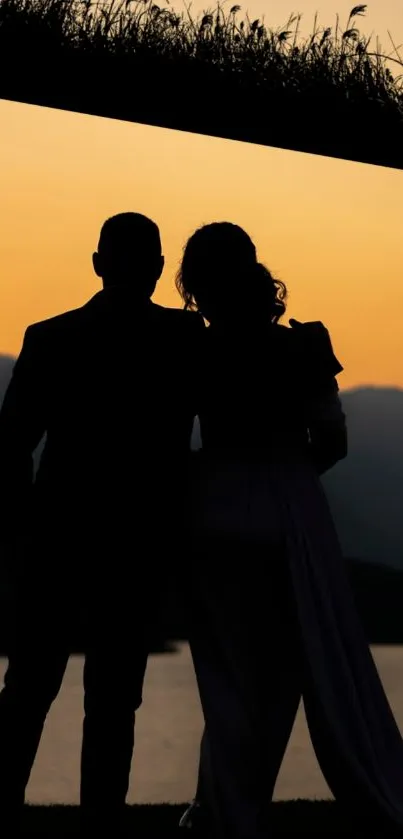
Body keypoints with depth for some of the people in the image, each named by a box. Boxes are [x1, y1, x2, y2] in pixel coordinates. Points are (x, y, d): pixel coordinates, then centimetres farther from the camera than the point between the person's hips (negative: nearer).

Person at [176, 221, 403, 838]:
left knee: (234, 672, 11)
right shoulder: (304, 347, -5)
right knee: (328, 664, 7)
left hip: (219, 517, 0)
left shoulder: (194, 356, -6)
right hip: (296, 516, 0)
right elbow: (333, 441, -2)